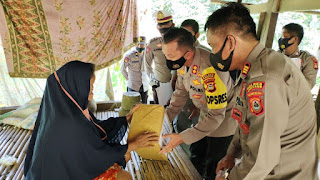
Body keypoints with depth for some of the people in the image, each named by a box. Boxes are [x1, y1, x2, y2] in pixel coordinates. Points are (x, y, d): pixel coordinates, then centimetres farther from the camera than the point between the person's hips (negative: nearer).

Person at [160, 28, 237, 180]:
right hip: (206, 114, 7)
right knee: (196, 158, 24)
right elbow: (180, 93, 2)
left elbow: (216, 114, -33)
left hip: (223, 120, -7)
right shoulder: (183, 63, -12)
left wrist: (182, 137, -32)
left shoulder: (210, 70, -38)